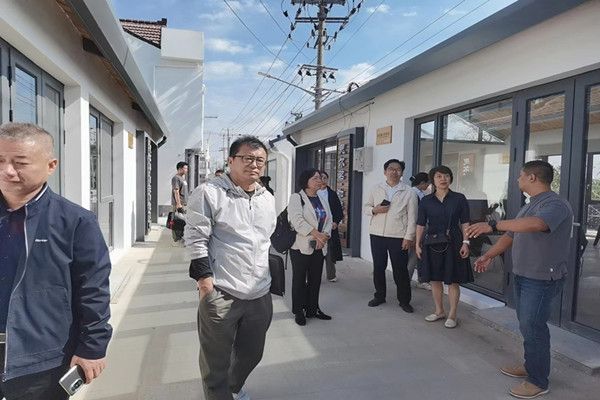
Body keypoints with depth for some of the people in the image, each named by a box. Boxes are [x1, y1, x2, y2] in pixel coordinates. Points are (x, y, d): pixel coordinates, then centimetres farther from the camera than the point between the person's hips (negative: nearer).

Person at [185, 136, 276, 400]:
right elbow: (196, 237, -10)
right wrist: (203, 276, -15)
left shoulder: (267, 198, 12)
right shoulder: (209, 193, -9)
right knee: (216, 360, 9)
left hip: (260, 293, 7)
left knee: (252, 353, 23)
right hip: (221, 293, -6)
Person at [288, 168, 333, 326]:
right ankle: (299, 311, 14)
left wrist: (324, 236, -11)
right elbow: (297, 220, -18)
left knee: (315, 279, 11)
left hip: (319, 247, 6)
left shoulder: (322, 199, 14)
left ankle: (313, 309, 24)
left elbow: (329, 220, 8)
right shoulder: (296, 197, -5)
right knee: (300, 279, 3)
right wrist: (317, 234, -20)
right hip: (301, 246, -5)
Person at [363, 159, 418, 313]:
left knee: (400, 269, 4)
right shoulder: (376, 190, 8)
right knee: (378, 267, 11)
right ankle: (379, 296, 28)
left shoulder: (408, 192, 0)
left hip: (398, 237, -2)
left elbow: (412, 217, -2)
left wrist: (409, 237, -8)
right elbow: (366, 207, 12)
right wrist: (374, 210, -10)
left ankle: (404, 300, 20)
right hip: (377, 235, 3)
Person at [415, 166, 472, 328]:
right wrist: (417, 244, 3)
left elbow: (465, 223, 0)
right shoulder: (426, 201, 4)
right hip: (432, 243, 2)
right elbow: (421, 225, 6)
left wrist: (465, 243, -8)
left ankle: (452, 315, 17)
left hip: (452, 243, -2)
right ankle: (439, 311, 28)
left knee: (453, 280, 3)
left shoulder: (459, 199, -1)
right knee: (434, 279, 11)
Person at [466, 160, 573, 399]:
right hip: (522, 275, 9)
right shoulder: (529, 206, 15)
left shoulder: (555, 205, -17)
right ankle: (530, 366, 31)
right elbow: (511, 234, 17)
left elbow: (535, 224, -38)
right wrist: (489, 255, 9)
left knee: (533, 327, -2)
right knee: (526, 324, 16)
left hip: (542, 279, -9)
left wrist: (494, 225, -40)